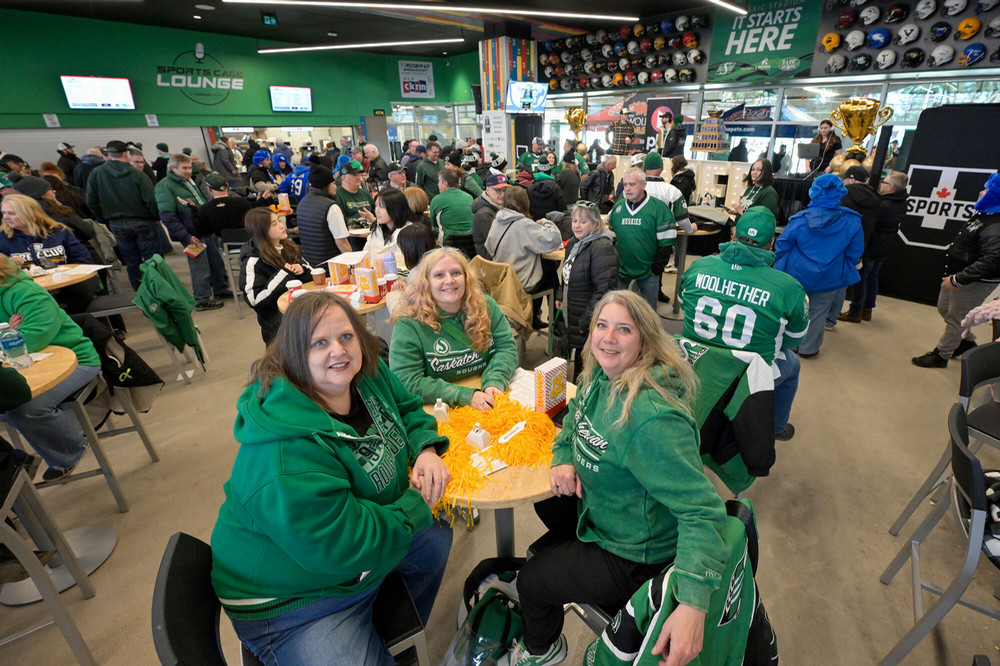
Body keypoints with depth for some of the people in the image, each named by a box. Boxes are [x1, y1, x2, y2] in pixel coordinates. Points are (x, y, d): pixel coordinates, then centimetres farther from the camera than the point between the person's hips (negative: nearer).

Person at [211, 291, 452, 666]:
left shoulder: (367, 375, -13)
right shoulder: (284, 455, -37)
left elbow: (408, 410, 5)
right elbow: (343, 548, -33)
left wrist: (427, 449, -16)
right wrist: (416, 504, -19)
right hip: (292, 599, -8)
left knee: (438, 539, 20)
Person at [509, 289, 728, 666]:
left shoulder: (651, 418, -37)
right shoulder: (600, 376, -9)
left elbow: (702, 510, -36)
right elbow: (575, 418, 10)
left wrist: (693, 606, -43)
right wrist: (563, 459, -8)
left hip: (633, 557, -7)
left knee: (531, 581, 8)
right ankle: (559, 552, 58)